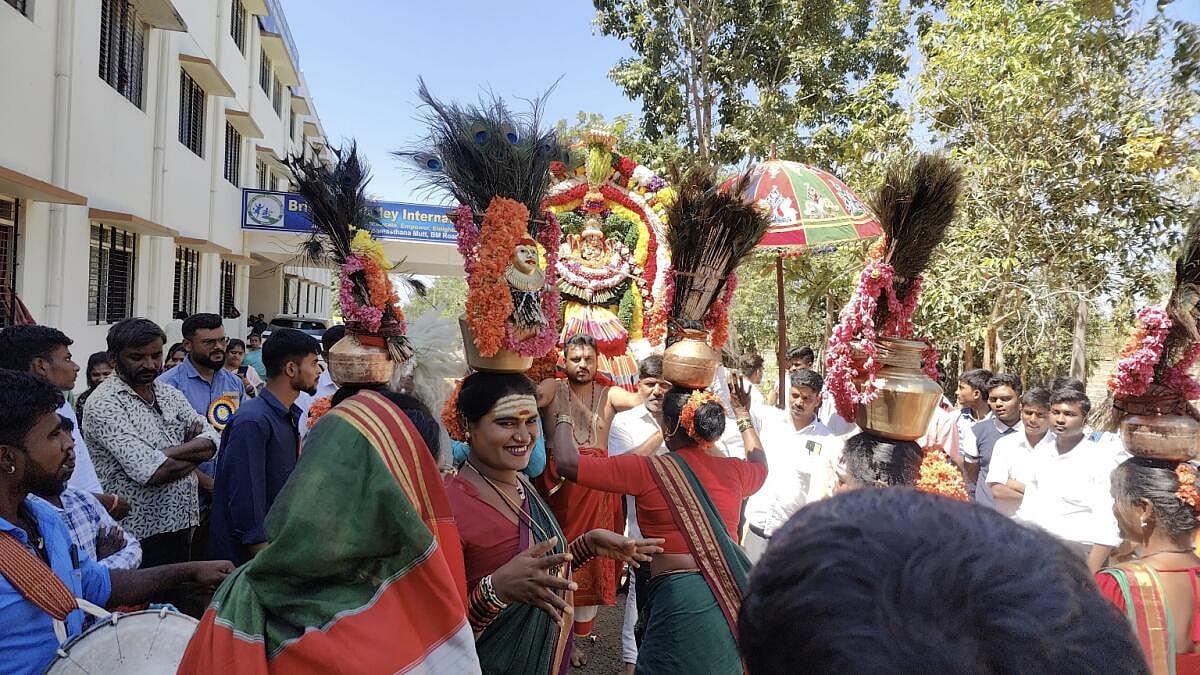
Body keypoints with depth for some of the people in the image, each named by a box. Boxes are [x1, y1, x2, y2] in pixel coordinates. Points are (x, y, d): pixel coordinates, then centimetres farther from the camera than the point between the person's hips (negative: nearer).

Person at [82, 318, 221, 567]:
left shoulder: (169, 393, 9)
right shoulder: (103, 404, -13)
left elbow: (212, 441, -3)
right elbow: (153, 471, -23)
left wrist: (169, 453, -19)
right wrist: (194, 454, -6)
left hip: (180, 526, 7)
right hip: (139, 535, -6)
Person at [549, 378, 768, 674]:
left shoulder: (649, 471, -8)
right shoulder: (733, 470, 7)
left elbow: (567, 462, -7)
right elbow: (760, 465, 33)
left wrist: (564, 417, 11)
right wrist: (743, 414, 44)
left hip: (681, 596, -5)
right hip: (733, 594, 5)